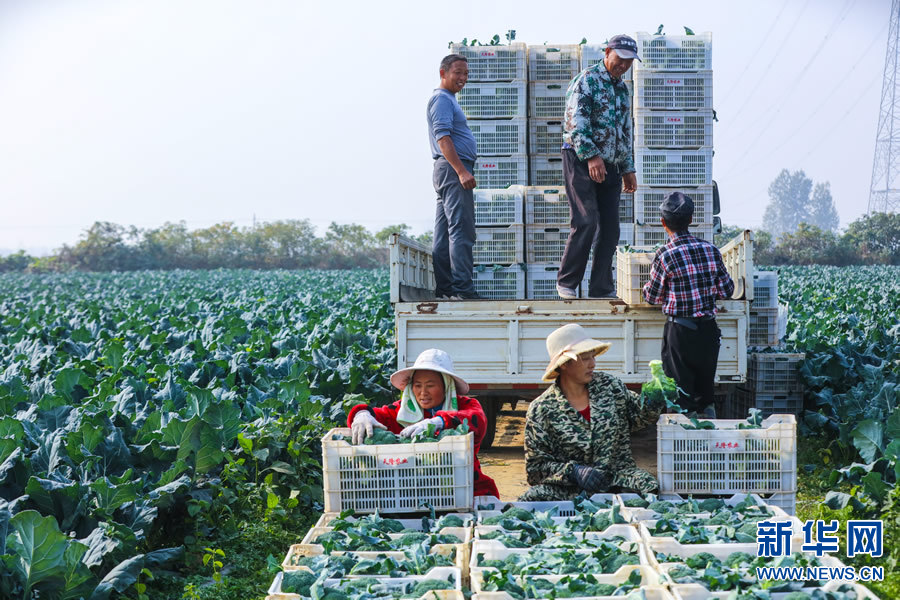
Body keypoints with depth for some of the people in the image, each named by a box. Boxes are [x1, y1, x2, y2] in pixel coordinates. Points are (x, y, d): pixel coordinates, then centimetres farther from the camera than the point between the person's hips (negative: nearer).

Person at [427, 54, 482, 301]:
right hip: (453, 169, -11)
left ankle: (444, 289, 9)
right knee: (461, 231, -15)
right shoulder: (442, 99, -8)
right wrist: (462, 171, -25)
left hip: (452, 171, 11)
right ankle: (462, 288, -18)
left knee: (444, 235, 7)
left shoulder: (448, 100, 24)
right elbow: (443, 138, -19)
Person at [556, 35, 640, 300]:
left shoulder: (622, 88, 19)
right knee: (586, 223, -14)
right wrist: (591, 155, -23)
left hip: (609, 165, 8)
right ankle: (566, 283, -2)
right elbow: (576, 121, -16)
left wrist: (627, 168, 20)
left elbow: (625, 131, 25)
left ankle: (602, 289, 10)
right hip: (580, 159, -8)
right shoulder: (586, 80, -6)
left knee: (610, 228, 3)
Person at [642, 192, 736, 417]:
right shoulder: (711, 250, -2)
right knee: (706, 392, 20)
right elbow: (727, 290, 4)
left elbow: (653, 297, -4)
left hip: (680, 331, -4)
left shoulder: (665, 255, -14)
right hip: (708, 329, 4)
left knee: (682, 395, 6)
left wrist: (646, 287, 18)